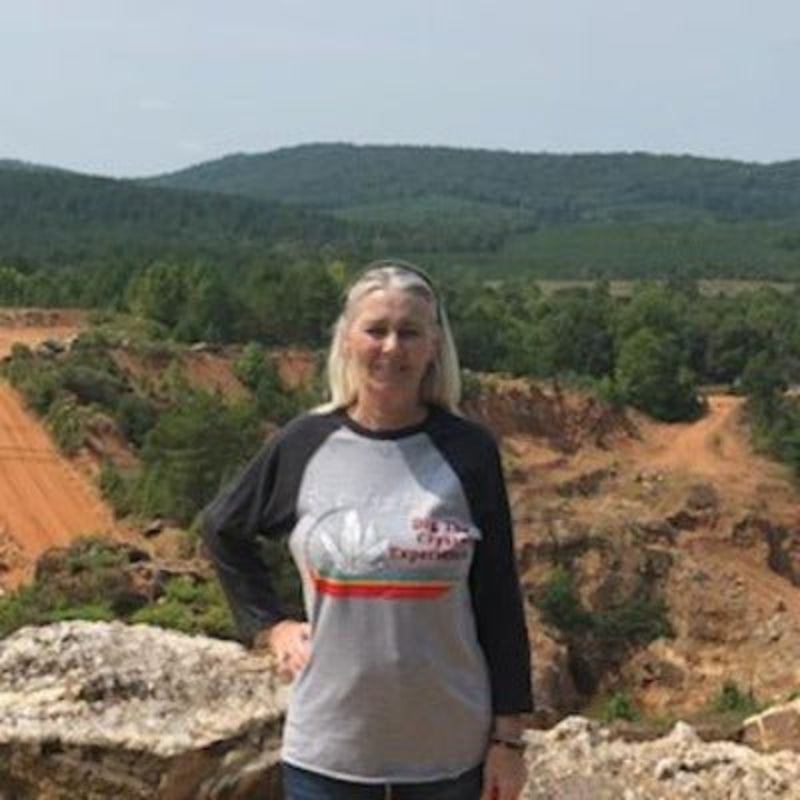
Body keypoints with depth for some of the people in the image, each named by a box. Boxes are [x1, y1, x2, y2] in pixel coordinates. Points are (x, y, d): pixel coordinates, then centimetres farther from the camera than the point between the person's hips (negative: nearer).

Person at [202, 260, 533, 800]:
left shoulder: (467, 452, -7)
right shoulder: (304, 445, -4)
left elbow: (499, 599, -3)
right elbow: (223, 530, 14)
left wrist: (508, 735, -3)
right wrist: (269, 625, 5)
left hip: (449, 748, -1)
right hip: (328, 747, 1)